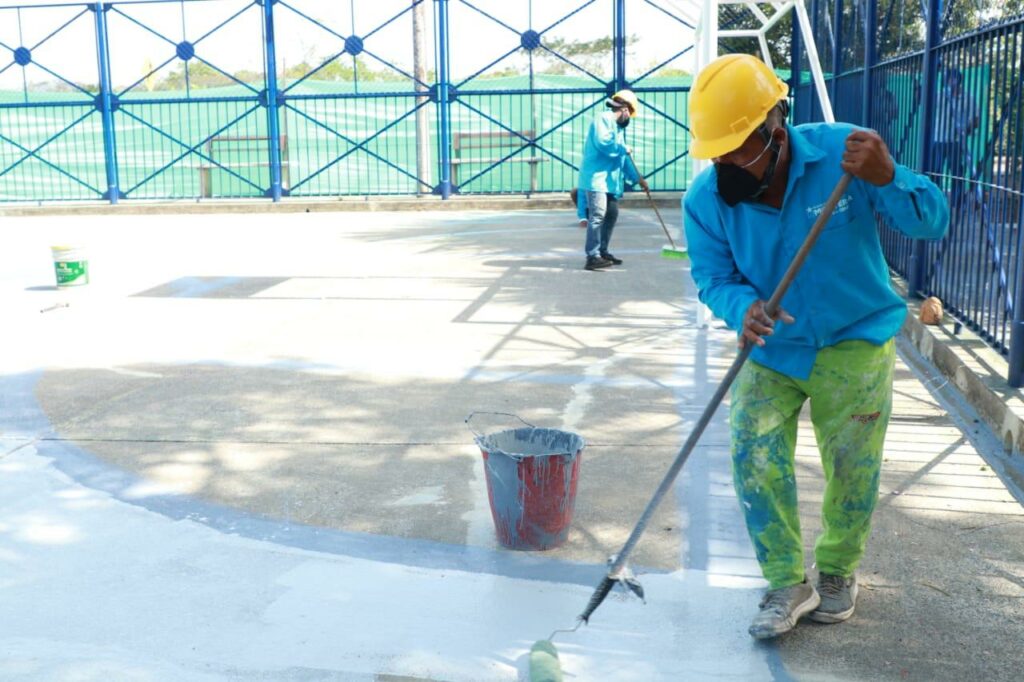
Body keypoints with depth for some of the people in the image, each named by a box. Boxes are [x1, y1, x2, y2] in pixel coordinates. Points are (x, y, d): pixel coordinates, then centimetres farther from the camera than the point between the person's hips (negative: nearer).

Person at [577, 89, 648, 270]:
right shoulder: (603, 118, -7)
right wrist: (623, 148, -10)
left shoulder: (619, 127, 22)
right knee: (597, 215, -15)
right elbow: (602, 142, -24)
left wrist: (637, 178, 21)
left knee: (611, 214, 11)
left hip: (611, 180, 10)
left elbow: (623, 158, 24)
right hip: (596, 176, -10)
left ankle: (602, 251, 21)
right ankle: (592, 257, -17)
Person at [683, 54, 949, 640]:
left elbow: (932, 222, -19)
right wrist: (743, 307, -31)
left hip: (856, 342, -2)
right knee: (754, 458, -8)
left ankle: (837, 571, 36)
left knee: (853, 469, 7)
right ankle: (789, 584, 13)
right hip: (770, 347, 2)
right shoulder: (706, 199, -15)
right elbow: (714, 277, -8)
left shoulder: (843, 153, -22)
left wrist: (887, 180, -40)